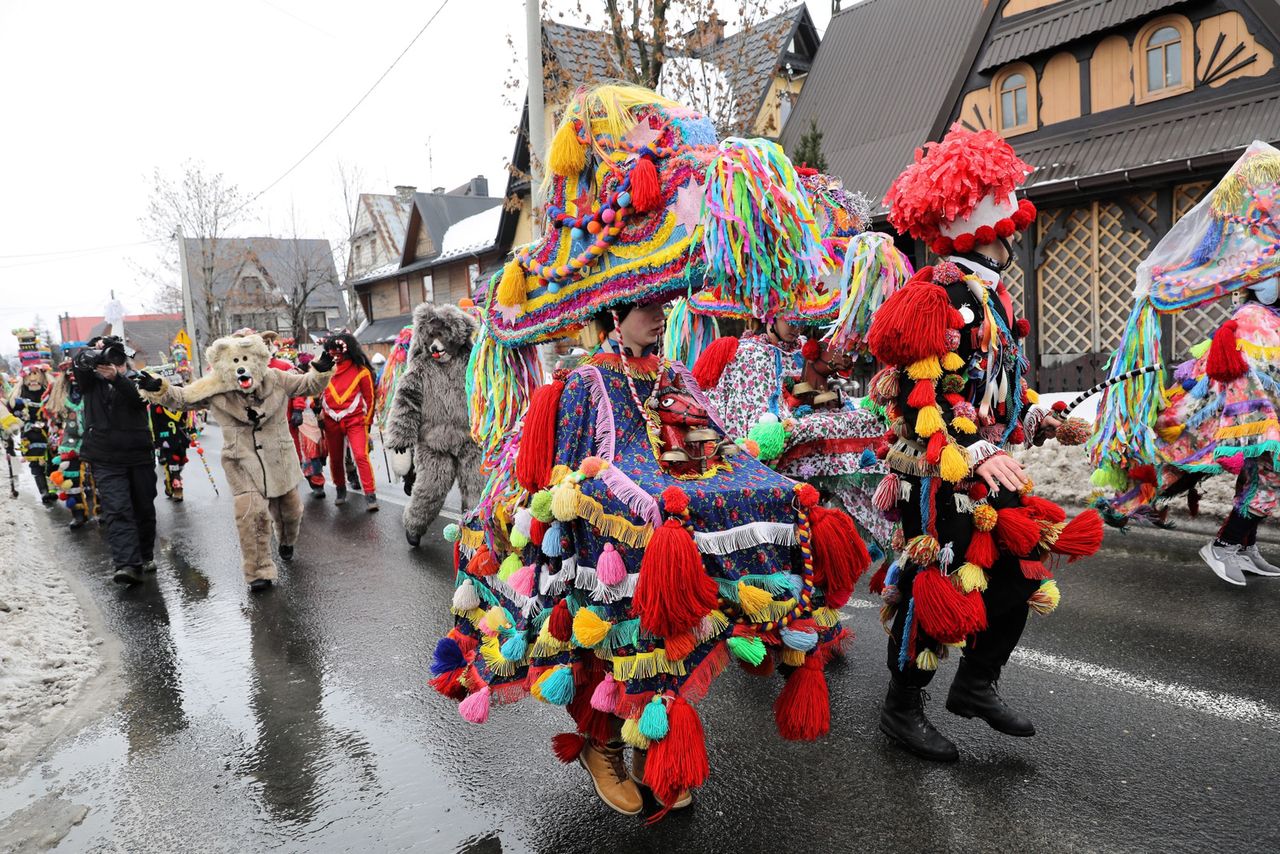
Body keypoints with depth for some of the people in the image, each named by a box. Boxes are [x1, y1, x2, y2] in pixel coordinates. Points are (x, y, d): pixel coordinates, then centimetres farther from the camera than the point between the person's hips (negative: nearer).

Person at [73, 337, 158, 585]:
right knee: (117, 510, -13)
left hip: (140, 457, 1)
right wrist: (94, 353, -26)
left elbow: (139, 397, -16)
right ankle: (128, 565, -21)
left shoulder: (135, 381, 6)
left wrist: (116, 377, -31)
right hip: (106, 460, -1)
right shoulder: (91, 382, 9)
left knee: (144, 509, 11)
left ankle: (146, 555, 28)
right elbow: (78, 363, -8)